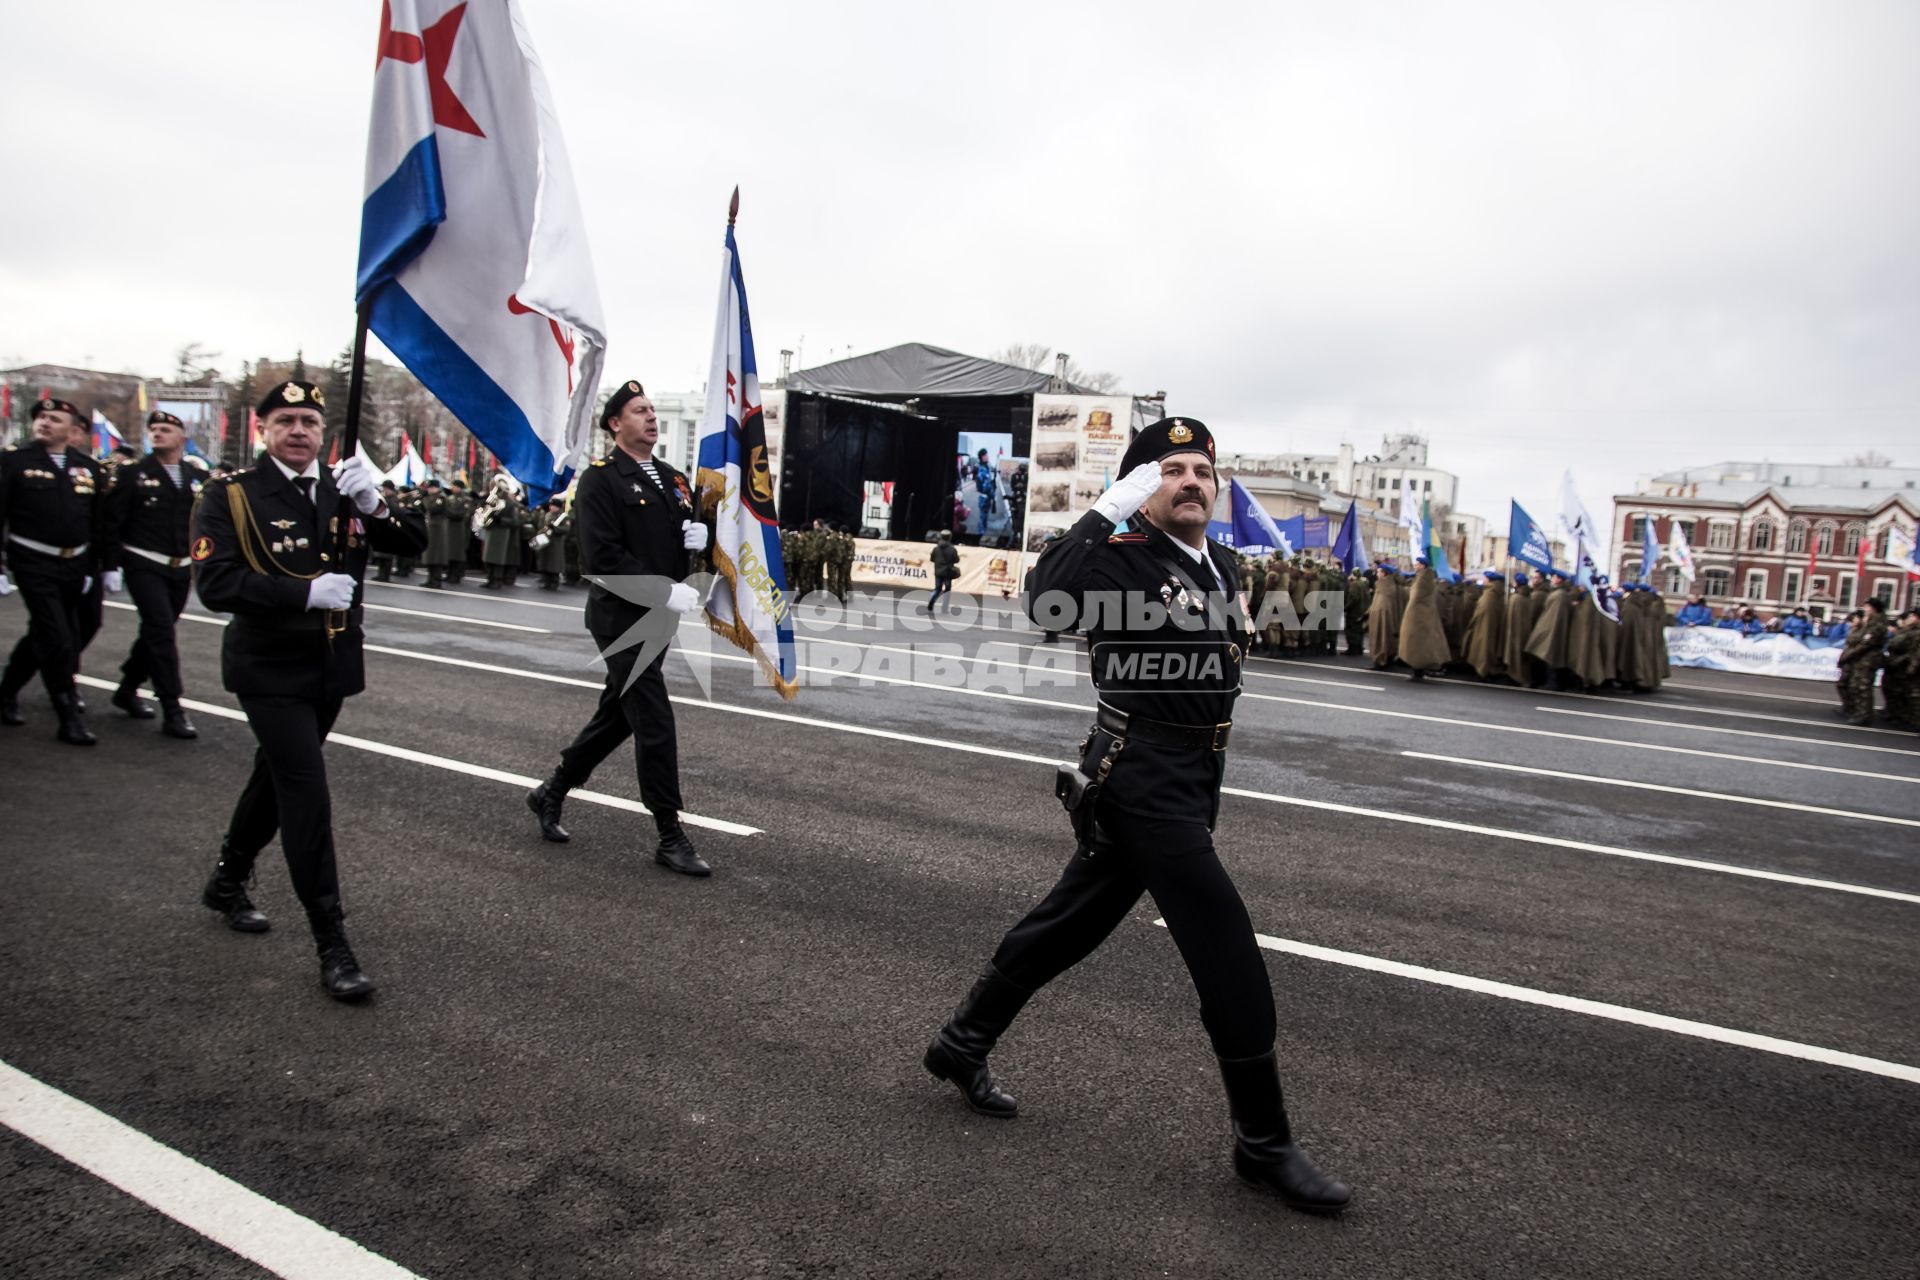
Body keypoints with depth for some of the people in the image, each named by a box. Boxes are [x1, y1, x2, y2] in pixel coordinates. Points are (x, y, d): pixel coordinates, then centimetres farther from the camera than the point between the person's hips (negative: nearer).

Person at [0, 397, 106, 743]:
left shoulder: (89, 467, 7)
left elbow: (99, 521, 9)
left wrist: (96, 568, 6)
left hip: (75, 566, 4)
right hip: (34, 564, -4)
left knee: (42, 635, 16)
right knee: (57, 640, -7)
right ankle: (70, 718, -1)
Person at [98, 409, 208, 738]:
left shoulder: (198, 476, 8)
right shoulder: (132, 473, -2)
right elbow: (112, 523, -4)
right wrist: (111, 566, -9)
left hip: (181, 570, 4)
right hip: (145, 566, -4)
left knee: (156, 633, 14)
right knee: (162, 633, -11)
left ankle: (128, 690, 33)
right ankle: (172, 712, -10)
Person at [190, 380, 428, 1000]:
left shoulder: (344, 492, 5)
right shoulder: (230, 496, -9)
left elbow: (414, 543, -3)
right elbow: (215, 583, -19)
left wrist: (374, 504, -22)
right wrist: (306, 592, -29)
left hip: (332, 668, 6)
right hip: (270, 672, -5)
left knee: (275, 780, 22)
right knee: (307, 797, -10)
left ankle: (227, 883, 46)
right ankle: (331, 946, -4)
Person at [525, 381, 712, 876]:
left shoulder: (674, 479, 14)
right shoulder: (600, 479, -10)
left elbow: (689, 536, 22)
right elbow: (603, 556, -18)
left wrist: (700, 535, -3)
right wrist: (666, 592, -22)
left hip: (658, 617, 8)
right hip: (621, 616, -8)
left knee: (617, 716, 17)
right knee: (655, 723, -8)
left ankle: (551, 793, 36)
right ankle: (670, 838, 2)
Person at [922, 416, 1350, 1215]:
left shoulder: (1222, 567, 12)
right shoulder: (1121, 557, -14)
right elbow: (1046, 599, -34)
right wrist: (1109, 509, -29)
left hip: (1192, 781, 8)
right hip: (1142, 780, -8)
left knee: (1071, 923, 17)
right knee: (1229, 954, -7)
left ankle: (962, 1046, 34)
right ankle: (1262, 1142, 10)